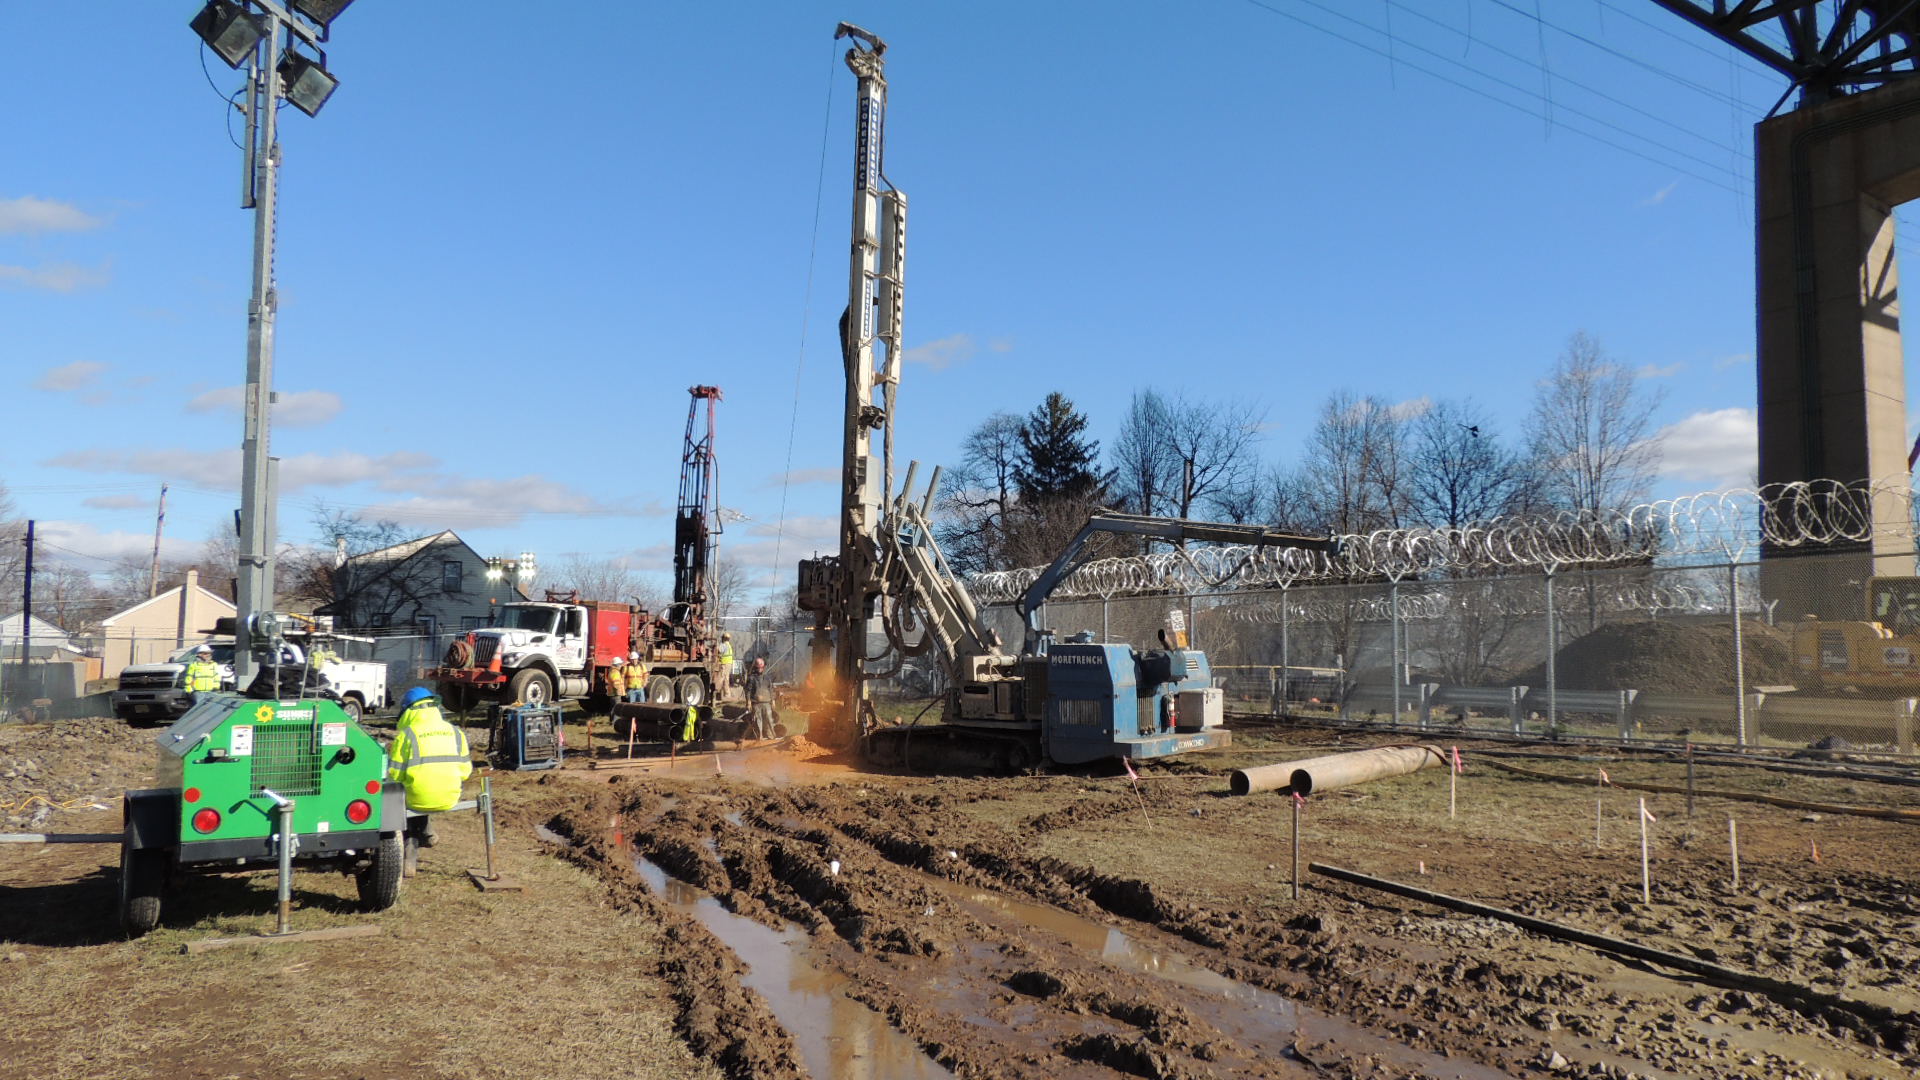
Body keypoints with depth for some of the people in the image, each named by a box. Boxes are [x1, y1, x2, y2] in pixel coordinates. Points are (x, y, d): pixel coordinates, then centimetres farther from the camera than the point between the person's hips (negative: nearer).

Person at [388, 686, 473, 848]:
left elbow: (394, 774, -6)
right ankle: (425, 833, 31)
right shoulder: (456, 732, 5)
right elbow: (465, 771, 6)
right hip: (450, 799, 5)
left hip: (418, 801, -5)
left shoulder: (406, 735, -8)